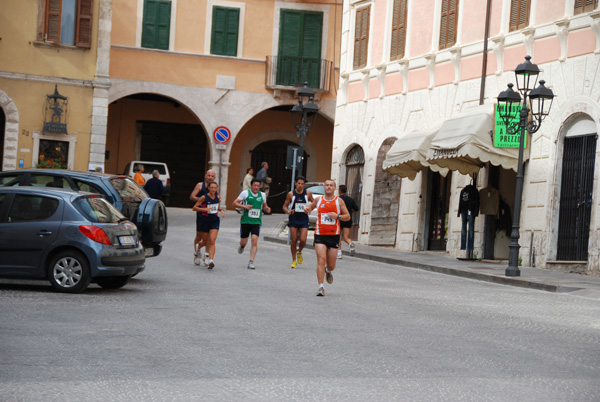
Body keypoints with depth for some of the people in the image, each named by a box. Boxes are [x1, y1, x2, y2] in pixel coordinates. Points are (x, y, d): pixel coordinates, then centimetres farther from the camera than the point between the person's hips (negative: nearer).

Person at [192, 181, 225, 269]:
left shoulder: (218, 197, 5)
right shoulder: (204, 197, -9)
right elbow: (194, 208, -8)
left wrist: (221, 210, 3)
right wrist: (204, 209, -22)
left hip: (215, 220, 2)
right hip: (205, 220, -2)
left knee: (212, 241, -13)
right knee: (205, 242, 10)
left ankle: (211, 260, -21)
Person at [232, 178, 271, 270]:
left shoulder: (262, 195, 9)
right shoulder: (245, 193, -2)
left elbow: (264, 206, 24)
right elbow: (235, 203, -2)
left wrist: (267, 209, 1)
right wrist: (244, 206, -17)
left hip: (257, 221, 1)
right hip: (245, 221, -1)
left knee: (254, 240, -14)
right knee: (243, 242, 5)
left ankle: (251, 262, -11)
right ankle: (242, 246, 44)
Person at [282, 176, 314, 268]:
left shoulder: (308, 193, 0)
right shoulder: (291, 194, -2)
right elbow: (285, 206, 4)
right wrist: (288, 211, -17)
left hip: (304, 220, 0)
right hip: (293, 219, 0)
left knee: (303, 240, -11)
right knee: (293, 240, 0)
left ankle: (299, 252, 22)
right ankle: (294, 260, 15)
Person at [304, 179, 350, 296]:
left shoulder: (339, 201, 2)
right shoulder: (318, 200, 6)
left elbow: (348, 216, 5)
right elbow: (311, 206, 25)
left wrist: (337, 216, -14)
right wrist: (307, 208, 1)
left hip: (333, 235, 0)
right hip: (320, 234, 0)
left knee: (331, 265, 7)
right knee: (321, 260, -16)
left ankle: (328, 271, 45)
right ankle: (321, 287, -14)